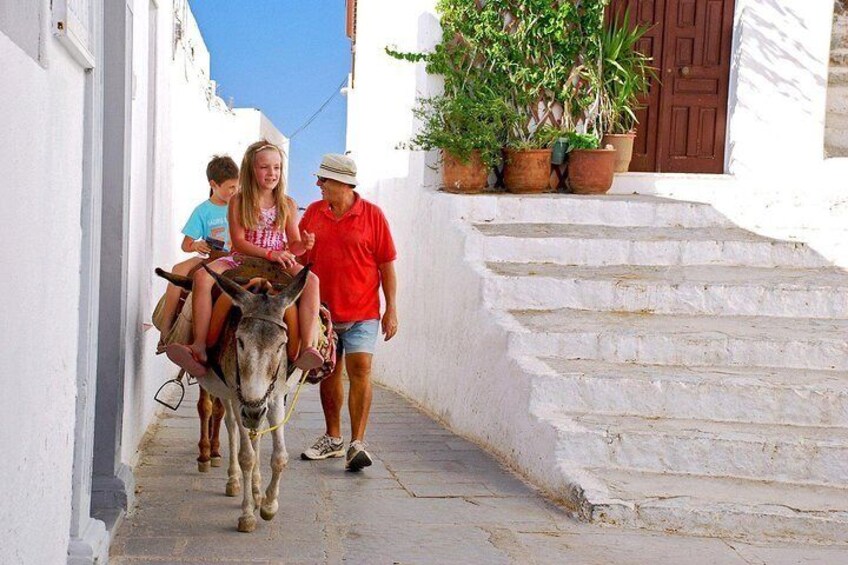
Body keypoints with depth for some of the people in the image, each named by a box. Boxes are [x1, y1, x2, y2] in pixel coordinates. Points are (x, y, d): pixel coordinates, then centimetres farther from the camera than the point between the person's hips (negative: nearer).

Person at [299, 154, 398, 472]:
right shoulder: (313, 212, 7)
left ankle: (357, 444, -8)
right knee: (329, 374, 12)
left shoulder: (372, 215, -3)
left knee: (360, 371, -11)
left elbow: (386, 265, -1)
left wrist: (391, 310, -4)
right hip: (322, 310, 4)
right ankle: (333, 439, 26)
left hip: (361, 312, -4)